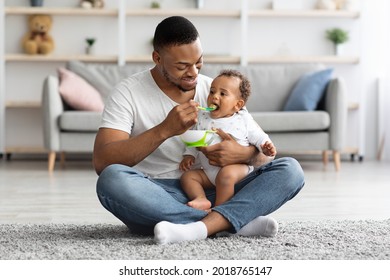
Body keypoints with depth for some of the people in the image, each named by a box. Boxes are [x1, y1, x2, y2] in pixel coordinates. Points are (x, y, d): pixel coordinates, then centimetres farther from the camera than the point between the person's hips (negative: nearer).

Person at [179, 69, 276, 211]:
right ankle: (201, 199, -29)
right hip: (208, 171, 6)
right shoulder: (202, 118, 9)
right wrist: (189, 155, 5)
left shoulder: (243, 120, -1)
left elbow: (257, 136, 3)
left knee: (226, 174, -36)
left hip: (237, 166, -5)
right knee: (187, 176, -10)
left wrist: (266, 147, -17)